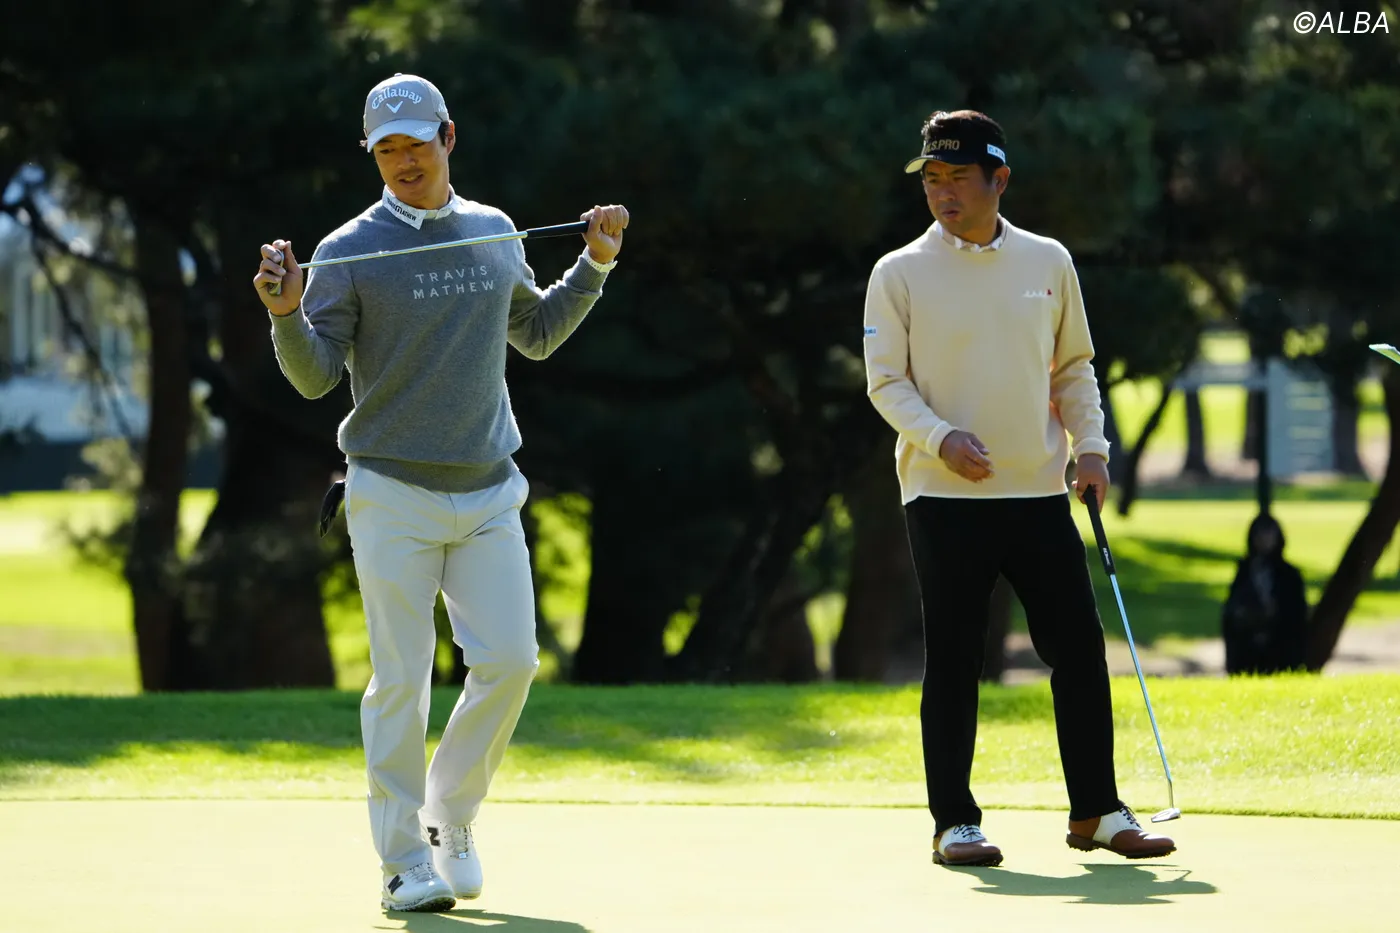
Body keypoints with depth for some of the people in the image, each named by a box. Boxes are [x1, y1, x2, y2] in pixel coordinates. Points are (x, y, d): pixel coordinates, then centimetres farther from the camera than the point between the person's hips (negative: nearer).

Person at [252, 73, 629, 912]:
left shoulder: (495, 234, 10)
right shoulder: (351, 251, -5)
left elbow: (537, 334, 24)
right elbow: (316, 378, -9)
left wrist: (596, 265, 14)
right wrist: (287, 314, -27)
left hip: (490, 493, 4)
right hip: (393, 496, -4)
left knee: (510, 662, -2)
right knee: (402, 682, -4)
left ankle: (450, 818, 18)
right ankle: (406, 864, 2)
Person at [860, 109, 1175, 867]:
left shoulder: (1048, 262, 9)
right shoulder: (900, 274, 0)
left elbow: (1074, 366, 15)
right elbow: (886, 380, -3)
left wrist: (1090, 445, 1)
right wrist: (941, 438, -19)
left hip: (1039, 493, 3)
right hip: (944, 497, -3)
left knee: (1079, 649, 1)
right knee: (953, 661, -1)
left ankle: (1096, 811, 11)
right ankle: (954, 822, 6)